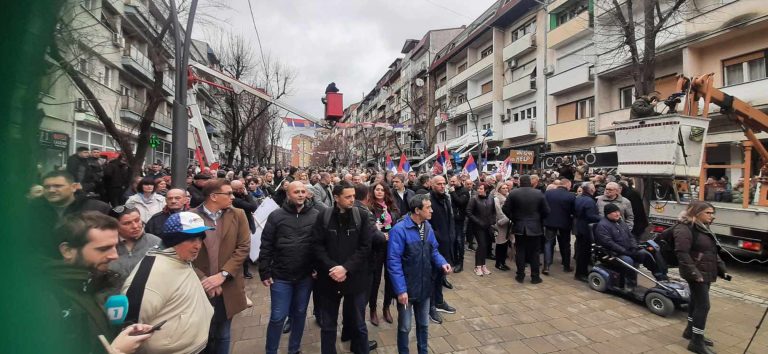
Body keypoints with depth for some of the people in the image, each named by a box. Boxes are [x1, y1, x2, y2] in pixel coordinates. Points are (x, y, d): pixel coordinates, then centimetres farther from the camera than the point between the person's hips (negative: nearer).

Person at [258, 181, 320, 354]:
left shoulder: (316, 216, -4)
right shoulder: (276, 216, -5)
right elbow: (266, 246, -3)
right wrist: (264, 272, -4)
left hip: (305, 277, 2)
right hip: (281, 276, -1)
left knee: (300, 314, 17)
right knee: (278, 317, 7)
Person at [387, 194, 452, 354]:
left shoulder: (428, 228, -1)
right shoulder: (399, 230, -22)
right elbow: (393, 261, -23)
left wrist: (442, 263, -10)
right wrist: (400, 289, -24)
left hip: (424, 286, 6)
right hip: (406, 288, -6)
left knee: (423, 324, 23)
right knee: (405, 327, 14)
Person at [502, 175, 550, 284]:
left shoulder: (513, 193, -8)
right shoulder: (539, 193, -7)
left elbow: (505, 209, -8)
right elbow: (546, 211, -5)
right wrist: (538, 219, 12)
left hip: (519, 227, 0)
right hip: (535, 227, 0)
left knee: (520, 252, 8)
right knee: (534, 253, 8)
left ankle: (520, 275, 13)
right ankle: (535, 277, 14)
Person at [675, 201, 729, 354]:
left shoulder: (704, 228, 13)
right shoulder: (685, 230, -19)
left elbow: (713, 252, 21)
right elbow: (682, 254, -25)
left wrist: (722, 269, 15)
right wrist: (694, 273, -28)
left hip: (706, 273, 10)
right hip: (697, 274, -10)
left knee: (696, 301, 18)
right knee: (703, 305, -8)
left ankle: (690, 331, 32)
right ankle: (697, 342, -1)